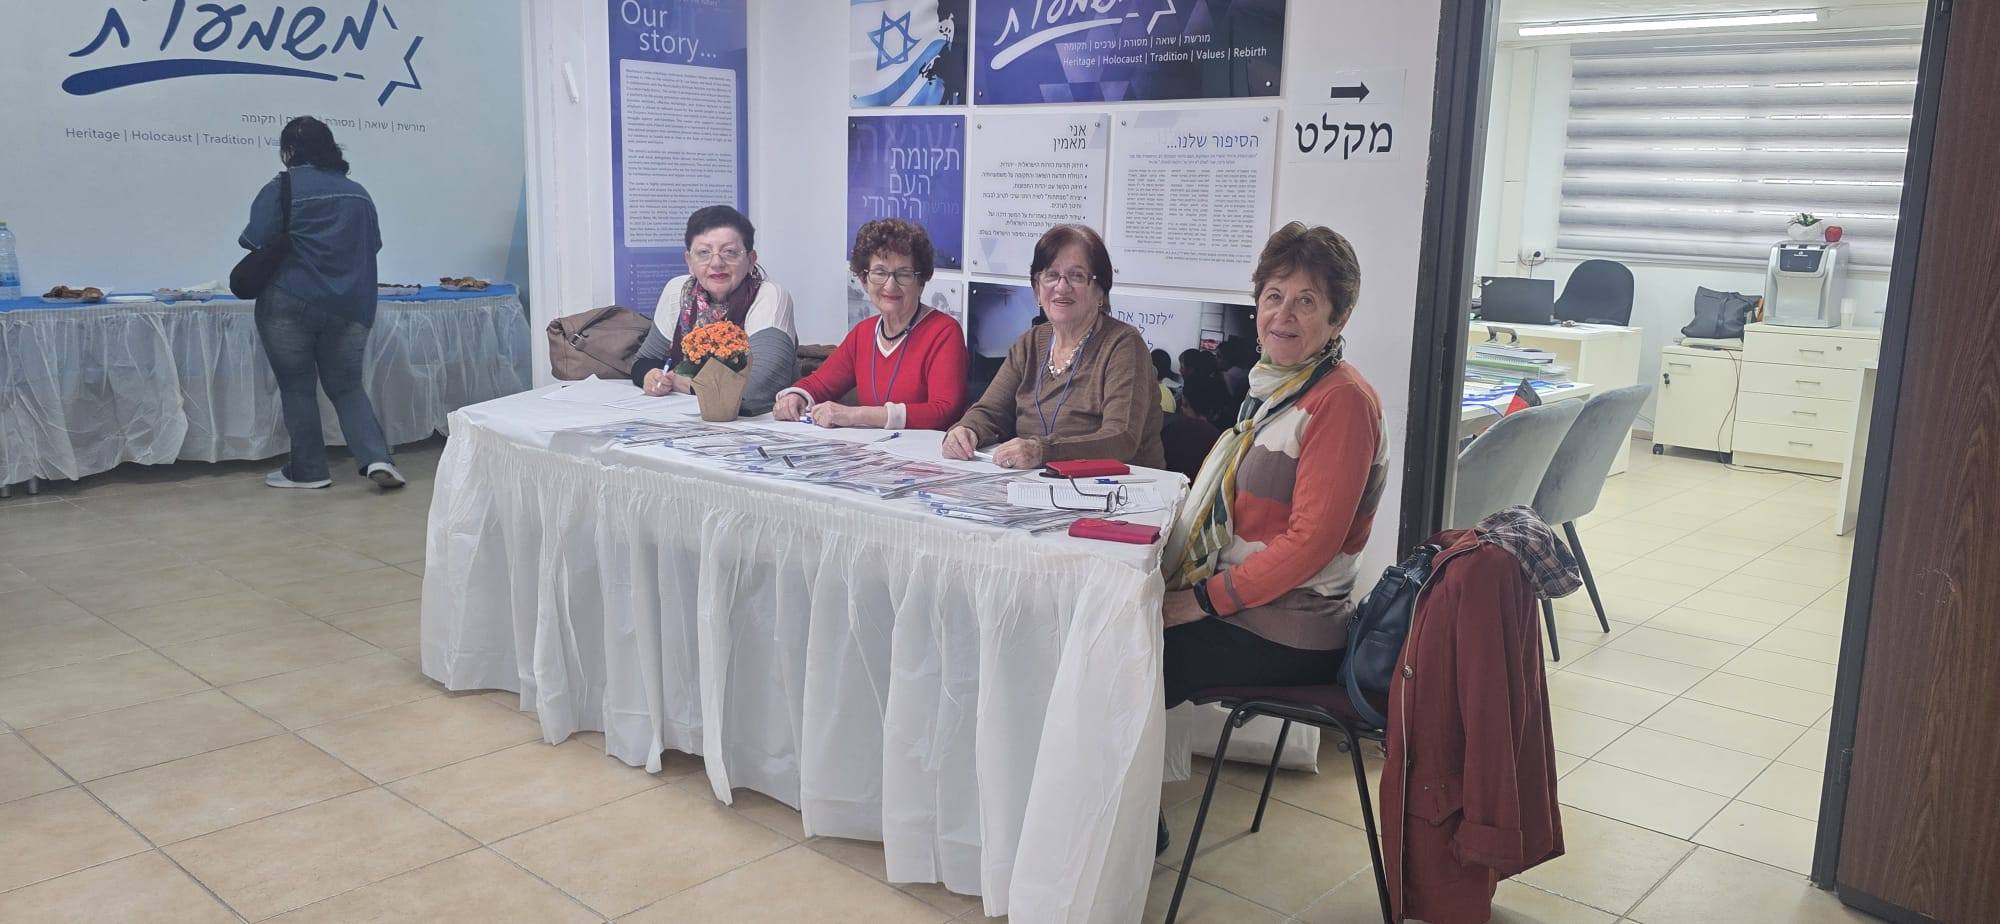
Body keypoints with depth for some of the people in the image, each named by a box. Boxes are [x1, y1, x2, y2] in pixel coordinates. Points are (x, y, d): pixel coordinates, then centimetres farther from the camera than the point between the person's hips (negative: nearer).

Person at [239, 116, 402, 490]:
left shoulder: (281, 189, -6)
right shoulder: (358, 193, 10)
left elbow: (256, 242, -11)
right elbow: (372, 245, 17)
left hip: (290, 304, -4)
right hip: (349, 306, 4)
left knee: (297, 388, 6)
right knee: (347, 386, 10)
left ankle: (308, 470, 11)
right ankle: (376, 458, -7)